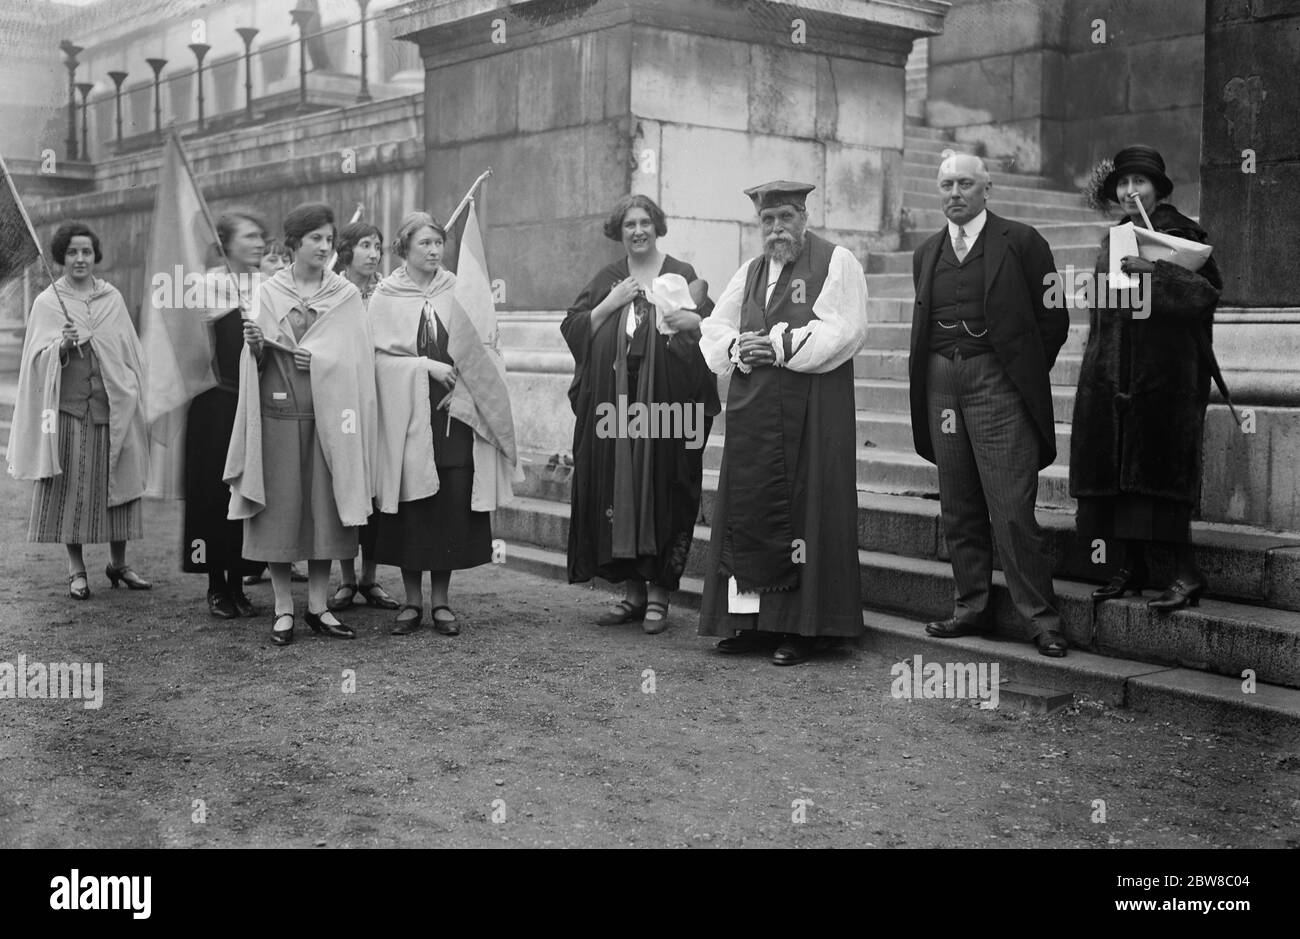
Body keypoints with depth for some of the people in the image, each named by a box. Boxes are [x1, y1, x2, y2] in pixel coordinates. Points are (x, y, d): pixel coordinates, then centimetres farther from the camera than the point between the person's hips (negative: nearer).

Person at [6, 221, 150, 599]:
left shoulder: (112, 298, 9)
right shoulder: (47, 302, 4)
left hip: (112, 407, 2)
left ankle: (118, 563, 18)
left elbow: (130, 353, 11)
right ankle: (77, 570, 10)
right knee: (69, 486, 0)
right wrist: (62, 346, -19)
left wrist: (130, 399, 4)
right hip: (67, 406, -2)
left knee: (115, 483, 5)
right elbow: (38, 359, 1)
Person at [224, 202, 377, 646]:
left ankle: (317, 606, 14)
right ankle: (283, 609, 9)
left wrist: (318, 358, -10)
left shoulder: (347, 295, 7)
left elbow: (356, 359, 4)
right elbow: (256, 361, 7)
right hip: (278, 412, -1)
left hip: (328, 414, 1)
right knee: (279, 509, 0)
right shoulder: (268, 292, 6)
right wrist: (255, 344, -13)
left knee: (324, 509, 3)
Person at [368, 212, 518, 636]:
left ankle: (441, 600, 11)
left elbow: (480, 352, 6)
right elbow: (380, 357, -2)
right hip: (407, 417, -1)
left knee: (453, 506, 0)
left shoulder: (458, 292, 6)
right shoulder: (386, 296, 2)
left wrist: (460, 389, -7)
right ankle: (412, 601, 13)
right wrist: (426, 366, -14)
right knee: (412, 508, 1)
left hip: (455, 415, 1)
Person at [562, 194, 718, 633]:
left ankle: (658, 596, 6)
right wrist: (610, 304, -7)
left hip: (665, 405, -3)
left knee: (662, 493, -3)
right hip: (612, 404, 3)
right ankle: (633, 591, 14)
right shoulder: (605, 279, 14)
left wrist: (689, 322, -22)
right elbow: (573, 329, 7)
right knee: (616, 493, 3)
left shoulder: (681, 275, 5)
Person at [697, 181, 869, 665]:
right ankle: (753, 621, 12)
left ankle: (799, 627, 5)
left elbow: (844, 330, -11)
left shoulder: (836, 262, 1)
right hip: (750, 411, 6)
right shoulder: (751, 271, 19)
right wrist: (738, 347, -5)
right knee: (747, 511, 3)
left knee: (804, 510, -3)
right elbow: (714, 329, 17)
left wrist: (781, 346, -14)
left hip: (811, 411, -5)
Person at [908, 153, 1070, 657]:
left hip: (997, 384, -5)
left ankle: (1041, 617, -1)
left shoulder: (1021, 242, 1)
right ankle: (971, 608, 18)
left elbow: (1053, 317, 1)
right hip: (940, 385, 5)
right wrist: (927, 375, 10)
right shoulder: (926, 253, 16)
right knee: (959, 509, 9)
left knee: (1012, 509, -8)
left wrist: (1024, 374, 0)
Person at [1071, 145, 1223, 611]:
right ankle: (1127, 567, 10)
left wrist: (1156, 271, -26)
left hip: (1165, 371, -6)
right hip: (1110, 375, 6)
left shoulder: (1182, 234, -2)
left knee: (1158, 466, -9)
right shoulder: (1112, 241, 16)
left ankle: (1186, 573, -3)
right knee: (1111, 466, 3)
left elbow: (1208, 290, -14)